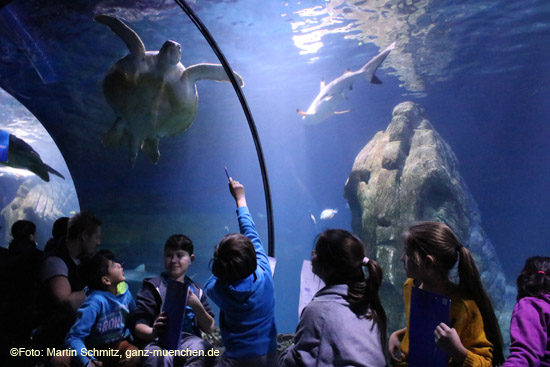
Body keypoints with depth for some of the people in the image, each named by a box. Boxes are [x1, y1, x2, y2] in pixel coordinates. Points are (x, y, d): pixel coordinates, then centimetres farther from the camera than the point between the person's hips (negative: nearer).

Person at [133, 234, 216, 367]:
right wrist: (153, 332, -25)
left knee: (204, 349, -34)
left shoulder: (197, 291, 19)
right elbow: (139, 327, 0)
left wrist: (196, 305, -7)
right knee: (157, 356, -40)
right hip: (159, 342, -3)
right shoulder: (153, 287, 10)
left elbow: (209, 328, 13)